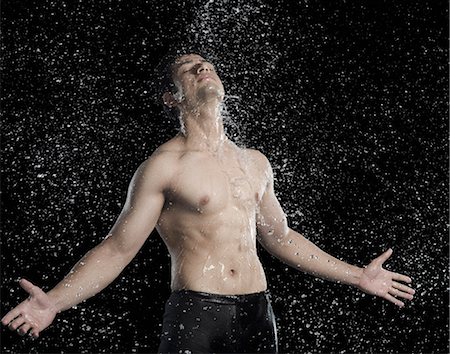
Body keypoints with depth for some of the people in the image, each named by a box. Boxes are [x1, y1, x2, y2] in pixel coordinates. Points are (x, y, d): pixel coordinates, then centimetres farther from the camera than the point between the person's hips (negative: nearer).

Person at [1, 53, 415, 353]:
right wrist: (55, 301, -21)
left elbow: (280, 236, 22)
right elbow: (116, 249, -6)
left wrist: (358, 275, 25)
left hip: (257, 313, 5)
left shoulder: (254, 162, 12)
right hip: (194, 314, -5)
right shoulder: (163, 166, -5)